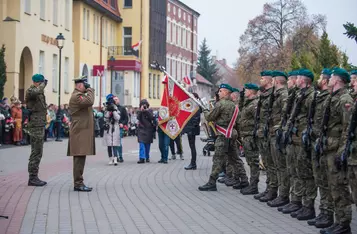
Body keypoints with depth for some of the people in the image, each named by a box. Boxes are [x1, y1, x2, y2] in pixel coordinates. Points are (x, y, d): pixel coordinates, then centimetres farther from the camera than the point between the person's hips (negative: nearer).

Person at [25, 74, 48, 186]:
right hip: (36, 125, -10)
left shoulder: (39, 92, 16)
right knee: (36, 153, -8)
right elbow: (33, 92, -40)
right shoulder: (31, 91, -13)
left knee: (36, 153, 13)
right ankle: (32, 178, -4)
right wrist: (42, 84, -24)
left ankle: (34, 177, 18)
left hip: (39, 125, 10)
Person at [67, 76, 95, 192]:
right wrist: (90, 90, -14)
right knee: (79, 157, -11)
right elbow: (89, 102, -27)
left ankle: (78, 183, 15)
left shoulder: (79, 95, 22)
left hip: (82, 132, 11)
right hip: (80, 132, -11)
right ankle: (78, 184, -10)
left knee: (80, 158, 12)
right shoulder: (76, 96, -12)